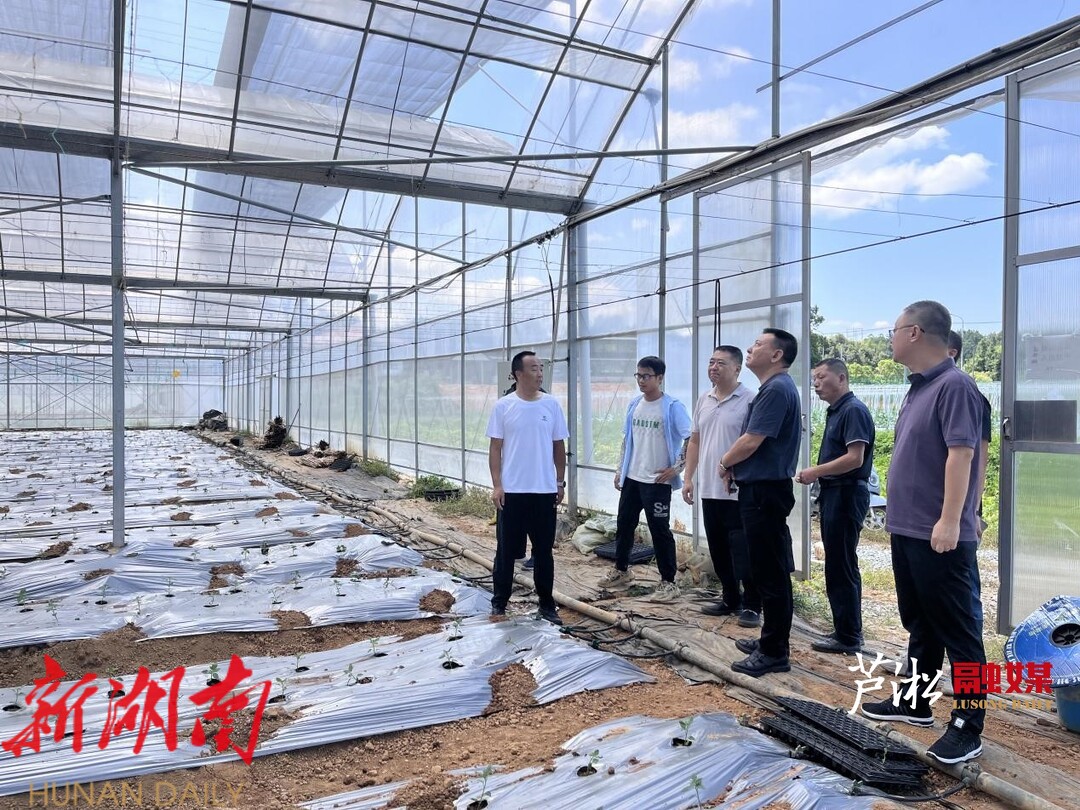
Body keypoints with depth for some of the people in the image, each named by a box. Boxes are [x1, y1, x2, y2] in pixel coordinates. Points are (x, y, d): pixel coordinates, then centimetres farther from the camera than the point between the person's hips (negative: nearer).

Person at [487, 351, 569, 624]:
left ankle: (546, 603, 22)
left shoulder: (551, 404, 2)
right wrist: (496, 485, -8)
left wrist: (560, 482, 6)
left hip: (544, 490, 2)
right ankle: (499, 600, 22)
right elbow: (495, 448, -2)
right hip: (511, 490, -2)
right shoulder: (504, 406, -4)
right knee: (507, 549, 7)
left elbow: (559, 446, 8)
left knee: (544, 549, 10)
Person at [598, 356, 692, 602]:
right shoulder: (634, 404, 8)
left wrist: (677, 467, -14)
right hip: (632, 478, 7)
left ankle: (669, 583, 10)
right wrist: (620, 470, 15)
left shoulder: (672, 407, -11)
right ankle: (621, 571, 33)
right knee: (624, 524, 15)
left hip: (657, 480, -7)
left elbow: (692, 439, -13)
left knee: (660, 531, -1)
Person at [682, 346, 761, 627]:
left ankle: (751, 605, 11)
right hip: (708, 489, 7)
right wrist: (688, 477, 12)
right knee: (719, 551, 15)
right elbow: (695, 441, 17)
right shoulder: (703, 400, 12)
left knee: (742, 551, -1)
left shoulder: (749, 400, -10)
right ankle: (730, 599, 28)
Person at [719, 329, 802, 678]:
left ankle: (774, 652, 6)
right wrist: (735, 466, 3)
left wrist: (725, 462, -2)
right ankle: (770, 639, 28)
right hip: (761, 488, 11)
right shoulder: (775, 388, 17)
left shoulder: (776, 390, -17)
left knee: (771, 573, -3)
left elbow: (751, 442, -20)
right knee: (770, 570, 17)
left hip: (764, 491, -11)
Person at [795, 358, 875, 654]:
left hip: (847, 494, -10)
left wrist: (816, 471, -15)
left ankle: (848, 636, 6)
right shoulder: (835, 411, 16)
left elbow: (855, 459, -21)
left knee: (841, 567, -4)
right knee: (839, 565, 14)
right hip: (833, 493, 10)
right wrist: (816, 475, 6)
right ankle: (846, 630, 23)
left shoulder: (854, 410, -14)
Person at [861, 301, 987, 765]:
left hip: (939, 535, -10)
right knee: (919, 623, 19)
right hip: (907, 530, 10)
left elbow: (961, 454, -23)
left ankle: (968, 727, 11)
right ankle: (915, 702, 32)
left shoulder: (954, 386, -16)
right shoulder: (918, 388, 14)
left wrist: (949, 521, -26)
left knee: (956, 630, 1)